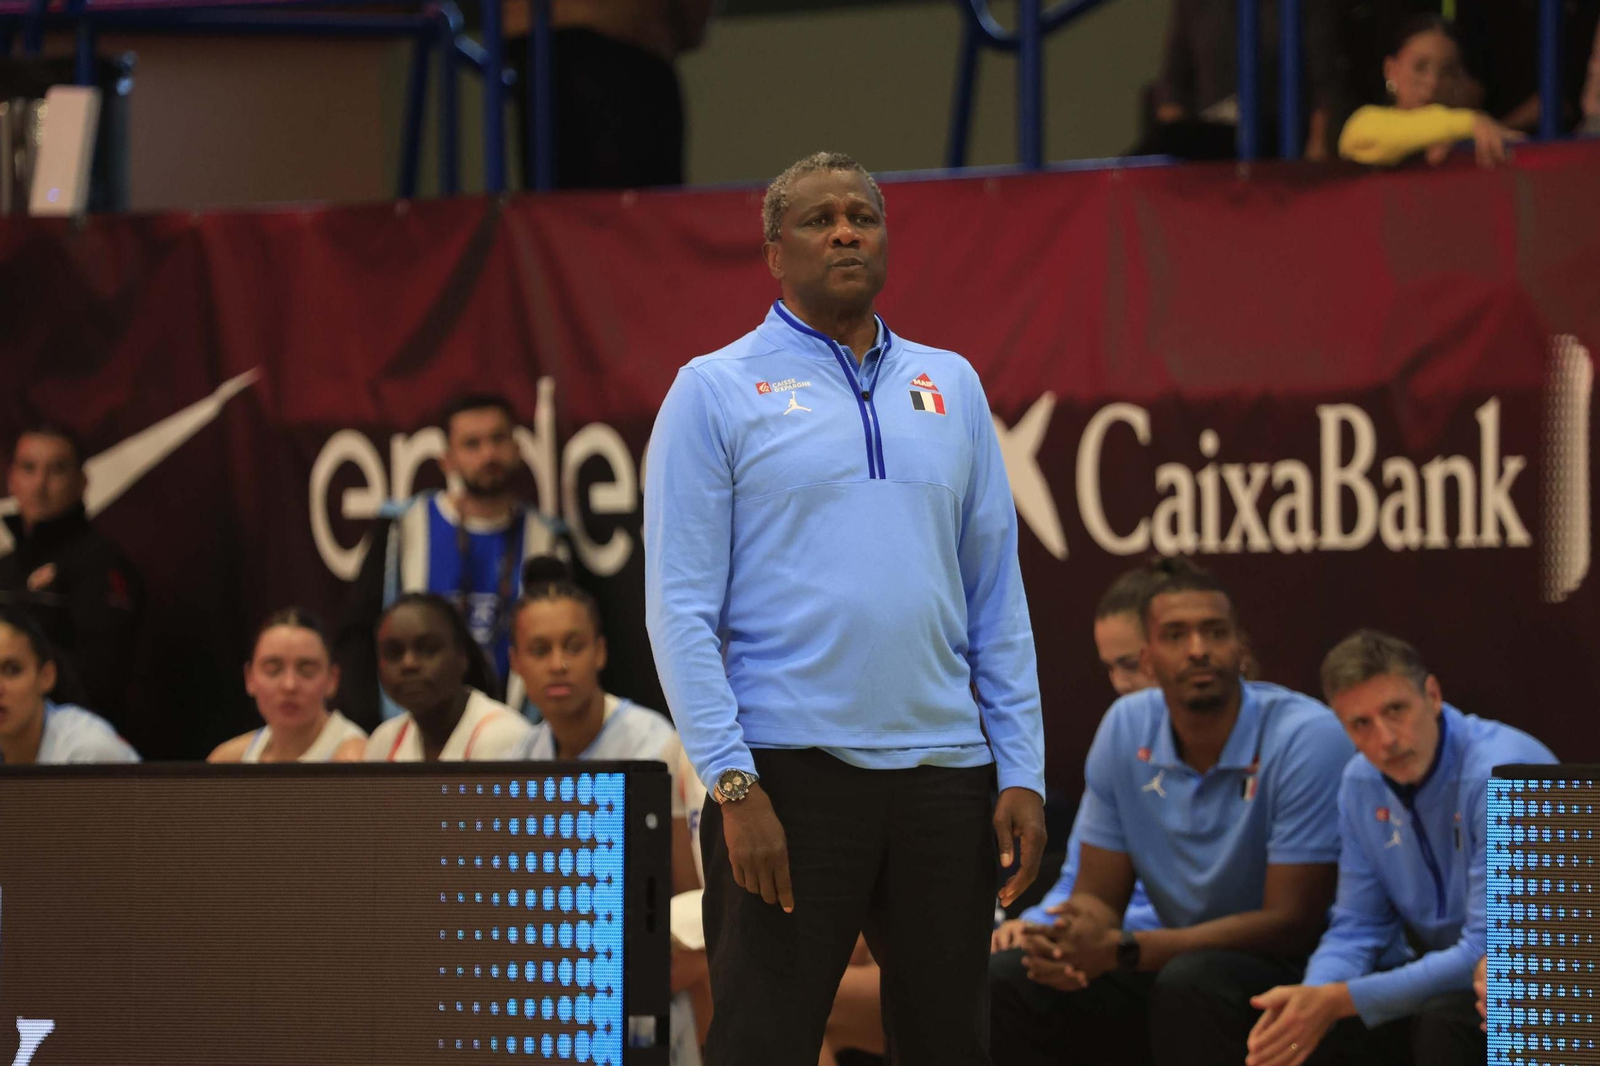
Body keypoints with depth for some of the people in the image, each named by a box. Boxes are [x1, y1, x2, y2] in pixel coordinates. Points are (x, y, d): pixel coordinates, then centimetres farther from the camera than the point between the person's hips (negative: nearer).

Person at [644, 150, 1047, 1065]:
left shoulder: (950, 386, 14)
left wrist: (1023, 773, 4)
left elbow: (998, 600, 13)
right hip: (790, 770, -4)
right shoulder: (717, 391, 1)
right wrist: (733, 785, -14)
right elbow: (681, 609, -5)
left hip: (944, 769, 4)